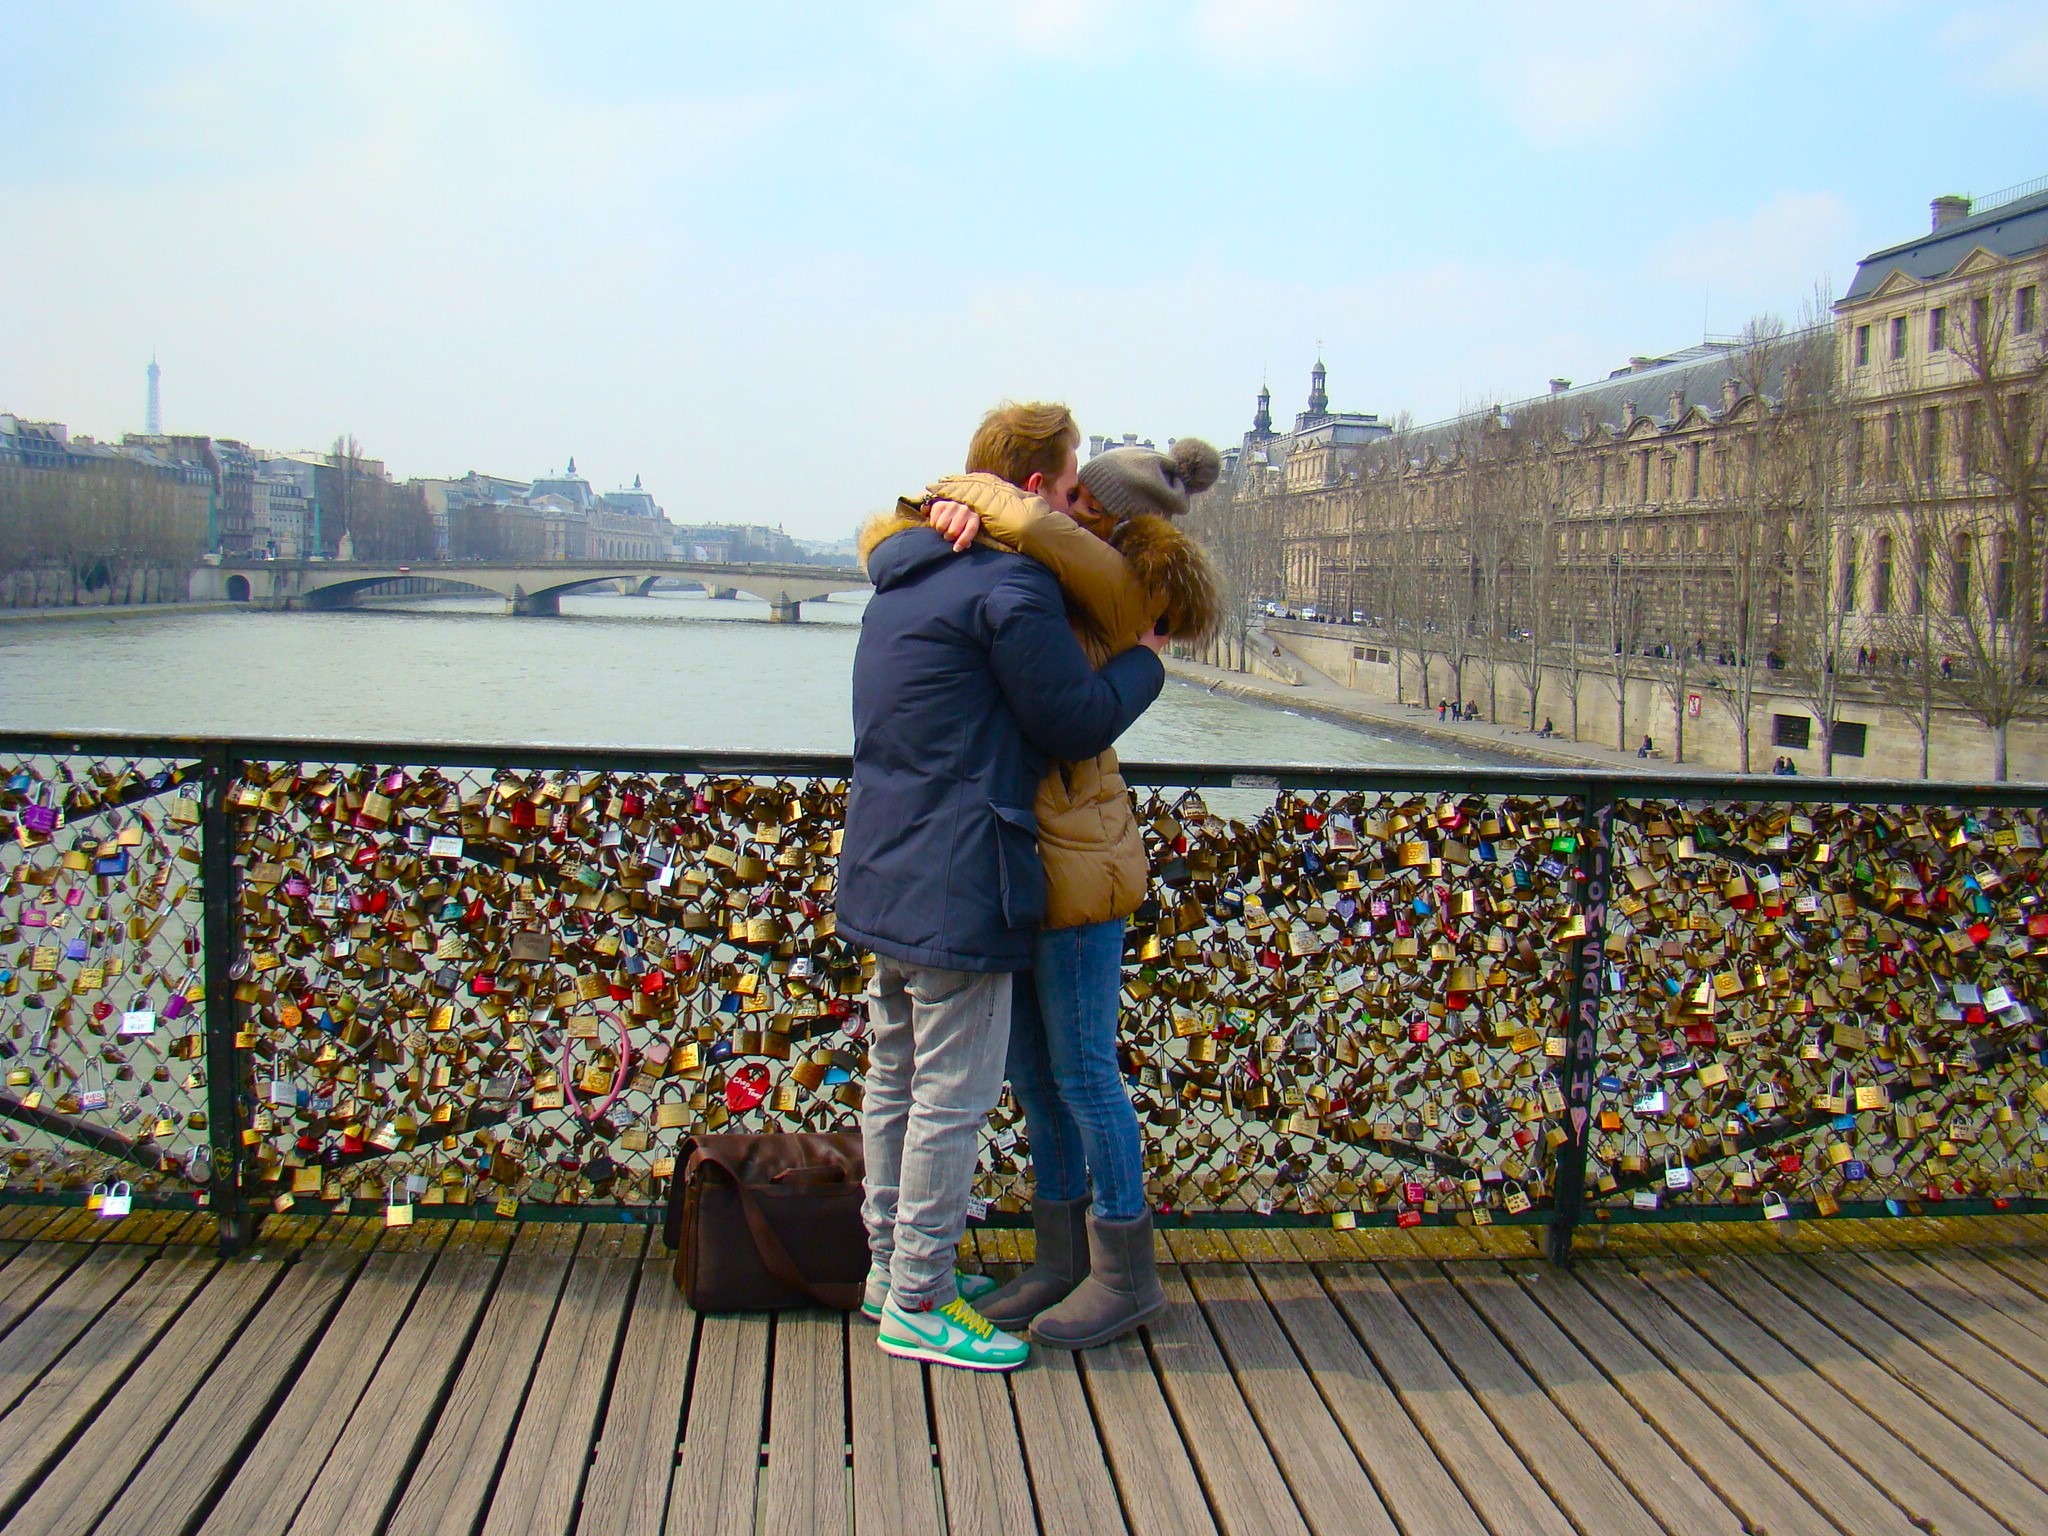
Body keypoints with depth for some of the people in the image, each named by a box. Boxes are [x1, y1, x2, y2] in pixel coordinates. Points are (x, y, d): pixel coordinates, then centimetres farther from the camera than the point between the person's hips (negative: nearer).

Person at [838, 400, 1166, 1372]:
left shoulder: (905, 578, 13)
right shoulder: (1010, 584, -16)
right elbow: (1079, 723, -13)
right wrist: (1145, 661, 3)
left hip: (885, 872, 10)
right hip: (957, 883, -10)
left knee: (896, 1077, 18)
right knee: (953, 1095, -1)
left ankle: (892, 1266, 30)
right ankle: (918, 1306, 7)